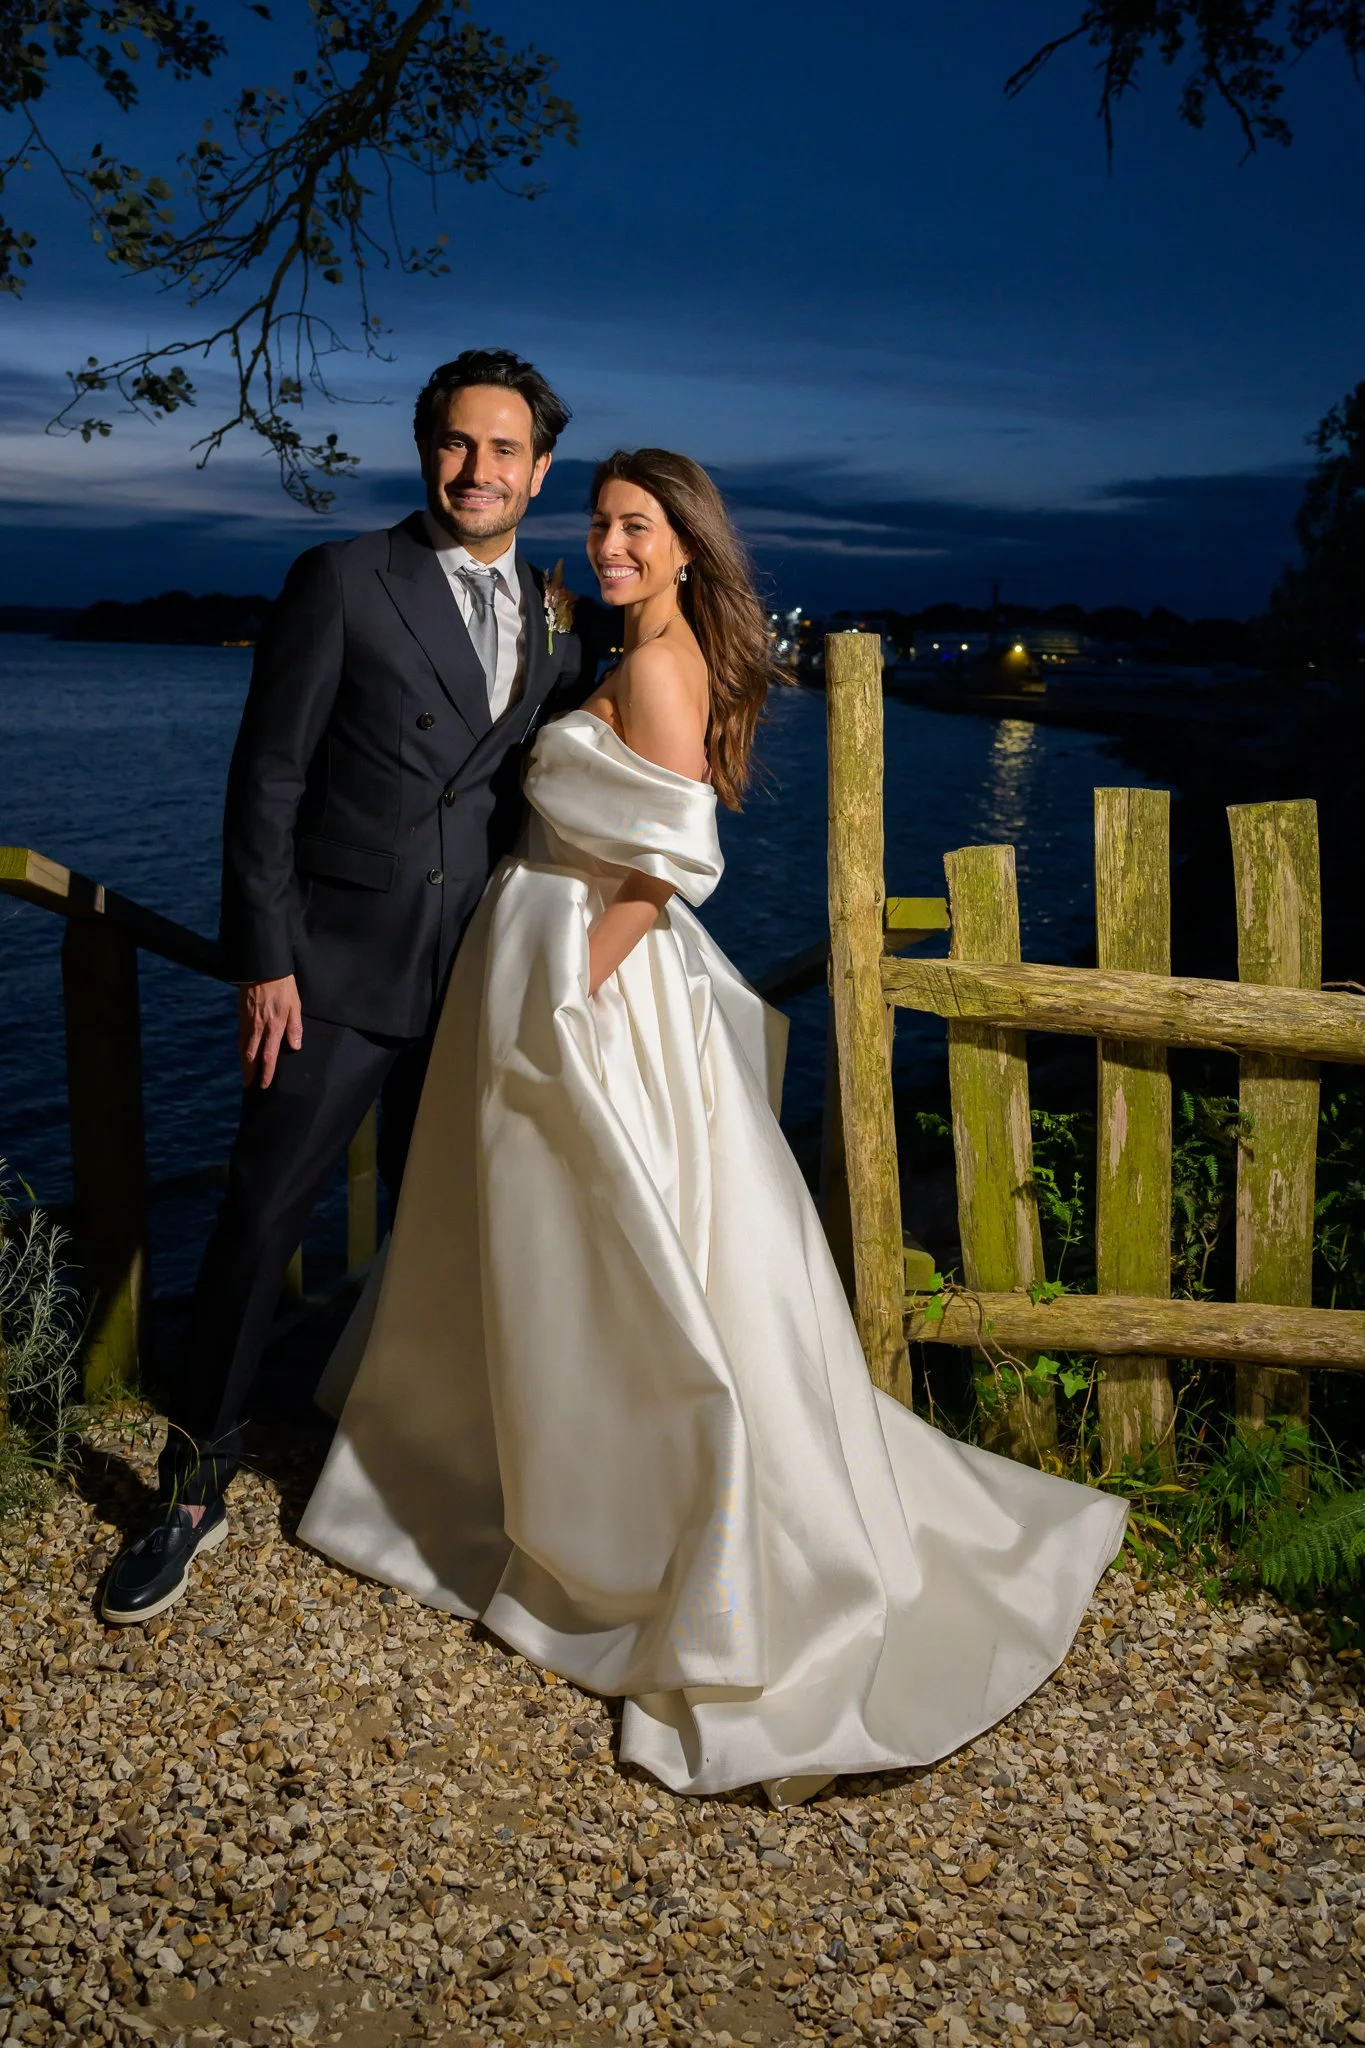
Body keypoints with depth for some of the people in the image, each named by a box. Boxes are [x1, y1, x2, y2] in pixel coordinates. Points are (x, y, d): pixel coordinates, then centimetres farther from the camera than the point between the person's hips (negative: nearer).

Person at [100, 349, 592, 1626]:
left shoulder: (556, 617, 8)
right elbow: (267, 779, -7)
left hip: (479, 981, 4)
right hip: (340, 967, -4)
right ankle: (194, 1490, 15)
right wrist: (262, 961, -12)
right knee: (259, 1217, 0)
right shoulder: (342, 581, -5)